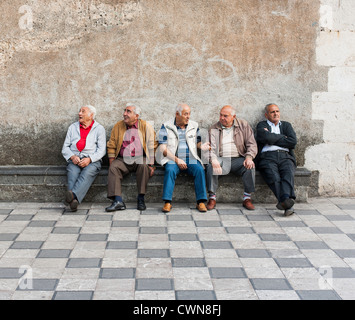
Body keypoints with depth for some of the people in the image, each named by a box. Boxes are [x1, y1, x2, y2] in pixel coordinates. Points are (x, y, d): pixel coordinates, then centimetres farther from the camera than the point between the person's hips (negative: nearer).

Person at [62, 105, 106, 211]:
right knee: (72, 173, -31)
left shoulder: (99, 129, 13)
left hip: (92, 160, -2)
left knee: (87, 173, -36)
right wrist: (72, 157, -6)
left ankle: (73, 195, -57)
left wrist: (89, 159, -15)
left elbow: (101, 149, 2)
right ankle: (74, 200, -50)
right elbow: (65, 148, 17)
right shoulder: (72, 127, 23)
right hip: (74, 160, 2)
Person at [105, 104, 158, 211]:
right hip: (123, 160, 2)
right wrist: (111, 163, -1)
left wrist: (151, 165, -7)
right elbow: (111, 146, 11)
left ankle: (141, 198, -25)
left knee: (143, 166, -35)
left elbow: (152, 147, 2)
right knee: (113, 168, -28)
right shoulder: (118, 126, 11)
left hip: (140, 159, -2)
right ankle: (118, 201, -35)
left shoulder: (146, 127, 4)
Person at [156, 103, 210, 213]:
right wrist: (177, 160, -15)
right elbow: (163, 148, -3)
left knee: (199, 169, -28)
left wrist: (202, 146, -9)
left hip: (191, 159, 2)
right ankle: (167, 202, -33)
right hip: (172, 159, -2)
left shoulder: (194, 126, 15)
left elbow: (198, 143, 17)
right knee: (170, 170, -34)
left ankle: (201, 202, -26)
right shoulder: (166, 127, 3)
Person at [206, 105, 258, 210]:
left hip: (238, 159, 0)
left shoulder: (243, 125, 9)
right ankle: (212, 198, -23)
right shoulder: (214, 128, 9)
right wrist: (213, 159, -25)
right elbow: (211, 147, -3)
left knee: (250, 166, -30)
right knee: (211, 166, -32)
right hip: (221, 159, 0)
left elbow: (251, 144, 5)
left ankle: (247, 198, -21)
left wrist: (249, 157, -16)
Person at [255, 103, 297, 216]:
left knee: (288, 173, -33)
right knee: (274, 177, -33)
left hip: (285, 157, 2)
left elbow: (293, 142, 8)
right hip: (267, 157, -2)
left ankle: (285, 200, -55)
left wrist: (273, 139, 7)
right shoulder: (261, 125, 20)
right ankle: (288, 205, -51)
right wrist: (283, 137, 9)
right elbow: (266, 137, -4)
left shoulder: (286, 125, 27)